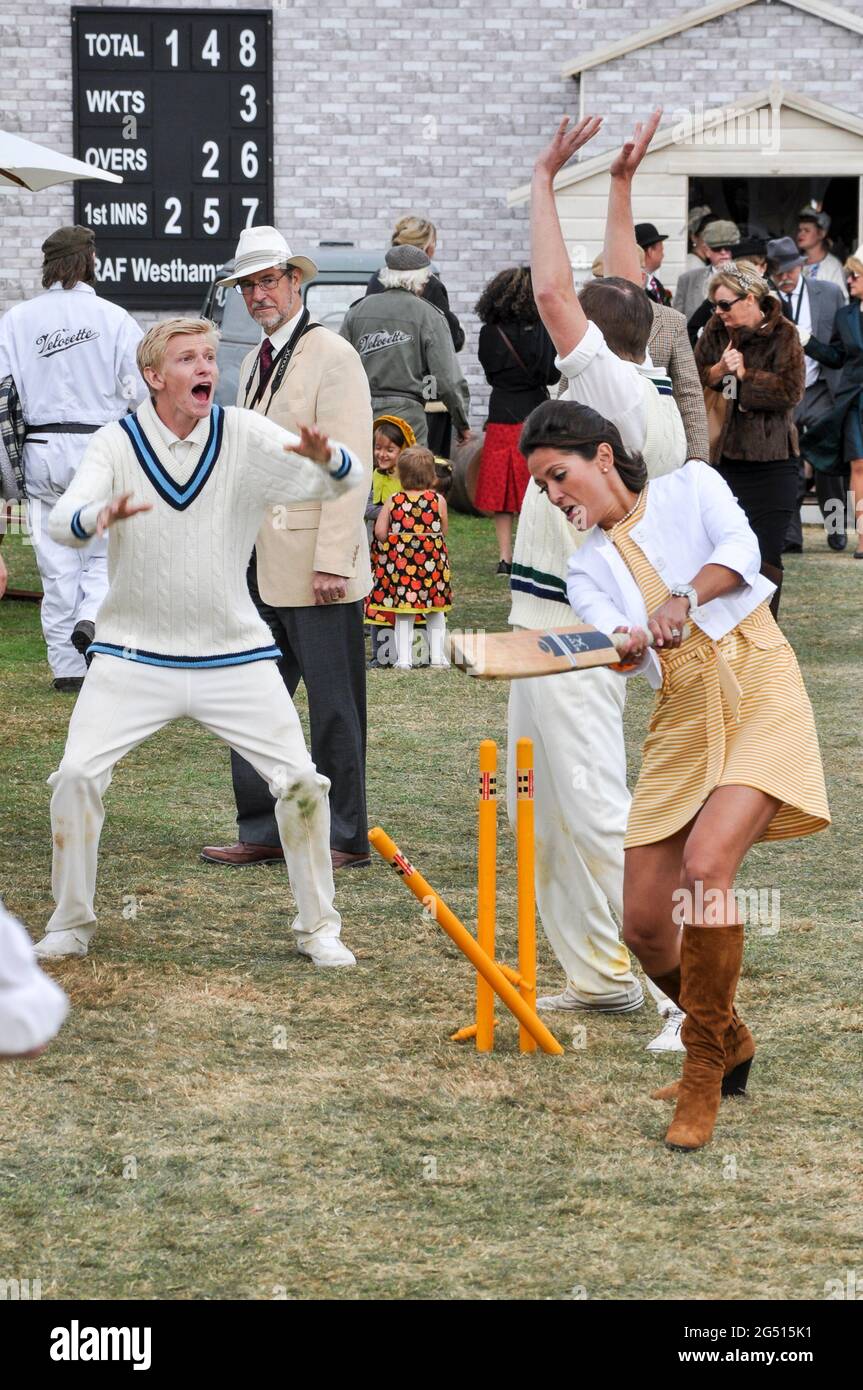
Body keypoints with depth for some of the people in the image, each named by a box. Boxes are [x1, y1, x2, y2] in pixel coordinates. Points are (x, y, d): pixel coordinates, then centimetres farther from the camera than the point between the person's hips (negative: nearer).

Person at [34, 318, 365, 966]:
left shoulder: (245, 436, -5)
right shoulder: (117, 444, -6)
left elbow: (350, 480, -9)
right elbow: (62, 522, -19)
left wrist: (324, 455, -33)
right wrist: (100, 516, -42)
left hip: (234, 656, 1)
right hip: (134, 654, -1)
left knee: (301, 780, -7)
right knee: (77, 774, -12)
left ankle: (319, 928, 11)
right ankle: (71, 924, 7)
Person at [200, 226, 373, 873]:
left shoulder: (331, 356, -10)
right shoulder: (256, 363, 16)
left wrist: (331, 562, -20)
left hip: (317, 567, -8)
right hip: (262, 565, 8)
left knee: (333, 706, 0)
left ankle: (345, 839, 7)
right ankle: (263, 833, 16)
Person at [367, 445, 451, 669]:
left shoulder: (393, 501, -4)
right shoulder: (438, 500, -5)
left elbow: (380, 531, -7)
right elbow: (443, 530, 2)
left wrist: (393, 547, 9)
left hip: (400, 559, 0)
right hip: (432, 559, 0)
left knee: (403, 613, 7)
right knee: (436, 612, 14)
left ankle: (404, 657, 3)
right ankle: (437, 655, 14)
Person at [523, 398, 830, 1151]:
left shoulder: (691, 486, 6)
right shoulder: (589, 565, 12)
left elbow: (740, 548, -12)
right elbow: (624, 649, -7)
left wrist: (684, 599, -29)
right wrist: (627, 648, -31)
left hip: (757, 693, -5)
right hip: (681, 719, 5)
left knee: (706, 865, -26)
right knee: (644, 922, -3)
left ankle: (703, 1072, -12)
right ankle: (729, 1046, 26)